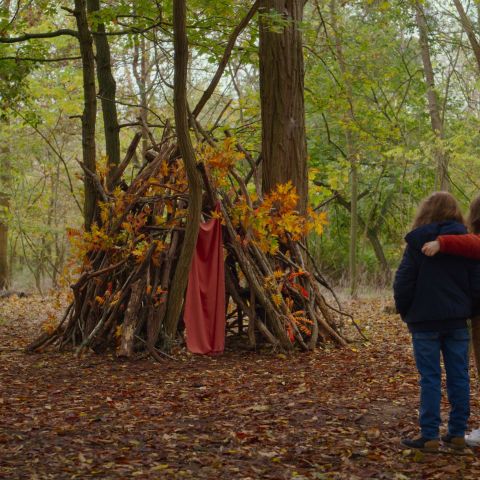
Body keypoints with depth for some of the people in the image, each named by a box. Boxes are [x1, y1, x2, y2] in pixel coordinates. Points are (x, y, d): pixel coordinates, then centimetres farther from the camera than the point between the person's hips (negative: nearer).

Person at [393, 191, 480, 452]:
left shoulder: (417, 241, -6)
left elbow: (403, 282, -6)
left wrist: (405, 313, 7)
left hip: (425, 322, -3)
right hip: (457, 321, 3)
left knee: (430, 378, 0)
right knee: (459, 376, 9)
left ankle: (429, 436, 0)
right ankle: (457, 433, 14)